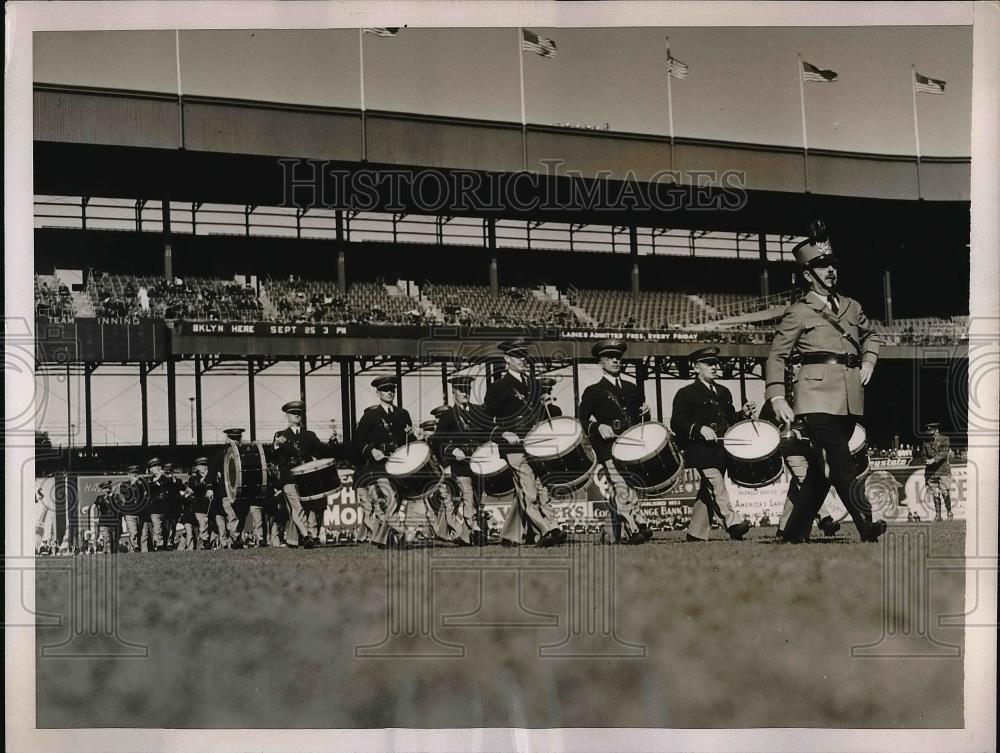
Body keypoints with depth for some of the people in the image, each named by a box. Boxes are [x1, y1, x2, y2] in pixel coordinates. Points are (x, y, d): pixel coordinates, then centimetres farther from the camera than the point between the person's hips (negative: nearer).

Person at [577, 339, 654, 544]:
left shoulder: (632, 389, 23)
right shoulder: (593, 392, 8)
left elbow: (640, 420, 26)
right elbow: (582, 420, 1)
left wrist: (644, 413, 4)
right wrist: (599, 426, -17)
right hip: (609, 446, -4)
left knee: (616, 491, 2)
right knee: (621, 488, -19)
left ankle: (612, 534, 9)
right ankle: (637, 527, -25)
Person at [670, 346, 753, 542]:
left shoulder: (724, 392, 21)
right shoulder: (686, 393, 0)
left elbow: (730, 420, 26)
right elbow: (676, 423, -9)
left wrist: (743, 414, 5)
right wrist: (699, 429, -23)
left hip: (721, 451, 7)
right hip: (701, 451, -7)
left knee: (707, 493, 8)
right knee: (717, 487, -23)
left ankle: (696, 535, 14)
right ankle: (733, 523, -33)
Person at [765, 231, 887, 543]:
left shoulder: (851, 306, 19)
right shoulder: (798, 312, 3)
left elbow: (871, 335, 36)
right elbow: (776, 356, 2)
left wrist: (868, 362, 17)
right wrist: (777, 398, -7)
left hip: (850, 397, 6)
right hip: (818, 393, -6)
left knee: (825, 464, 7)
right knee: (842, 462, -17)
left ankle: (795, 532, 15)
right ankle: (869, 525, -24)